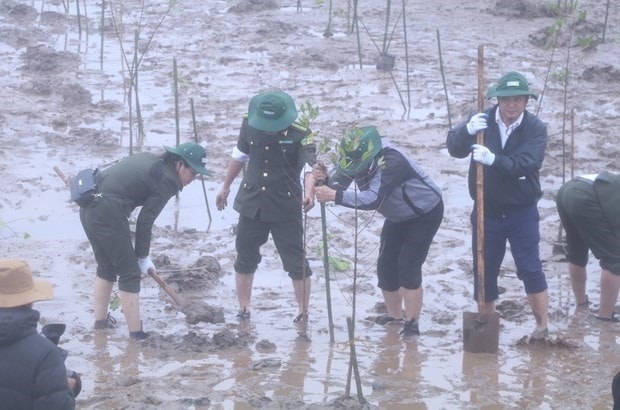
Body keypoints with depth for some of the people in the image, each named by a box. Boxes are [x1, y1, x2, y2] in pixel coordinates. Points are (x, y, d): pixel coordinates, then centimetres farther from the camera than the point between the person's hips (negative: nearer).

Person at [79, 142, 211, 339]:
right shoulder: (167, 181, -8)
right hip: (108, 213, -9)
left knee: (106, 267, 25)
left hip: (89, 207, 9)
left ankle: (100, 320, 35)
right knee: (130, 273, 1)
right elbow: (145, 221, -7)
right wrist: (143, 257, 4)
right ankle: (136, 334, 3)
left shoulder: (151, 160, 17)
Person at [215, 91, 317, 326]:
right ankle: (244, 310, 29)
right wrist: (225, 187, 21)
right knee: (245, 259, 13)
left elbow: (310, 166, -34)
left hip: (286, 208, -4)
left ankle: (303, 313, 14)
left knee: (296, 262, 0)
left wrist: (309, 192, -54)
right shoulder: (249, 126, -7)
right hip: (252, 204, 4)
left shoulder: (300, 135, -20)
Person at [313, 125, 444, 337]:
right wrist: (324, 179, -44)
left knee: (408, 268, -14)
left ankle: (412, 326, -5)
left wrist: (334, 196, -54)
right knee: (386, 266, 3)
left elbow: (373, 199, -47)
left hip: (425, 213, -8)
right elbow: (337, 185, -21)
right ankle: (394, 318, 19)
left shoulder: (391, 161, -39)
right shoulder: (356, 157, -15)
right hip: (398, 216, 8)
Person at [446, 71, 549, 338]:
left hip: (522, 213, -2)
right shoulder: (483, 121, -4)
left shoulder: (535, 128, -10)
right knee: (484, 269, 11)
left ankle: (542, 326, 5)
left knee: (531, 269, -4)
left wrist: (494, 160, -42)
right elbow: (454, 148, -16)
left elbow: (526, 163, -25)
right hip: (486, 212, 3)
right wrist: (467, 130, -37)